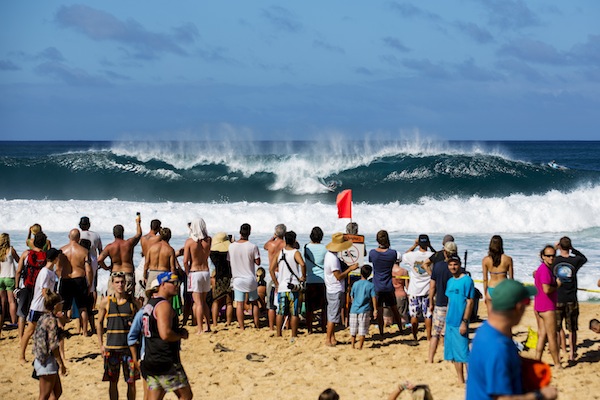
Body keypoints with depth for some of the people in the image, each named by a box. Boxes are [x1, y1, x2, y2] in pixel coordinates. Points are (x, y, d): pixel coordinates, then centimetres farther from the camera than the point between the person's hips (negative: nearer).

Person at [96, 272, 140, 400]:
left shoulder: (132, 301, 2)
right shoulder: (106, 302, 2)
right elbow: (99, 323, 10)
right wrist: (101, 345, 5)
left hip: (129, 346, 0)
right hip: (112, 347, 0)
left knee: (131, 382, 3)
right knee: (113, 382, 5)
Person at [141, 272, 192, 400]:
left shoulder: (150, 304, 18)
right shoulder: (163, 305, -15)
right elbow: (165, 334, -26)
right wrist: (181, 335, -7)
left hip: (150, 361, 9)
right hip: (166, 363, -9)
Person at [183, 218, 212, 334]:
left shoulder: (189, 241, -12)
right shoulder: (209, 240, -2)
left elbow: (185, 261, -14)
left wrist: (187, 273, 1)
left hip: (194, 272, -4)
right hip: (206, 271, 4)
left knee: (198, 303, -2)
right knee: (203, 301, 19)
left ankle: (200, 329, -3)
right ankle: (208, 326, 19)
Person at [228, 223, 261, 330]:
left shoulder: (231, 246, -5)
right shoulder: (253, 246, -13)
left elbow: (229, 261, 5)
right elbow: (258, 262, -8)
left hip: (237, 279, 1)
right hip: (250, 279, -1)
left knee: (239, 304, 3)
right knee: (254, 302, 15)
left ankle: (241, 327, 2)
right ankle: (256, 325, 18)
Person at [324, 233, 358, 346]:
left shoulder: (329, 255, 8)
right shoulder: (333, 258, -22)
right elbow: (338, 276, -22)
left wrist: (348, 267, 12)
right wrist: (350, 269, -16)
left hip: (332, 289, 10)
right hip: (336, 291, -10)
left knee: (332, 315, 15)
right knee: (333, 316, -3)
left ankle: (332, 338, 21)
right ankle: (328, 339, 1)